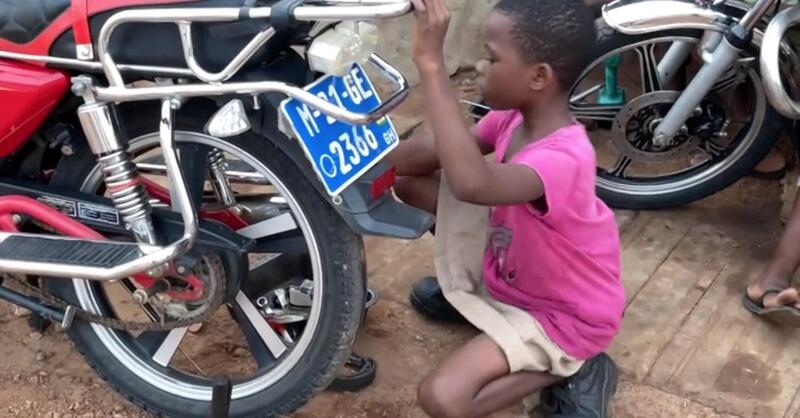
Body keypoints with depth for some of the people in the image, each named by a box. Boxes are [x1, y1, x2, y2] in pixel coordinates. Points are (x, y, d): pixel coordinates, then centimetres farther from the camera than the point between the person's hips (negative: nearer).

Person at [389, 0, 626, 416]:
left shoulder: (563, 158, -38)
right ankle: (469, 285, 18)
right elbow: (436, 152, 1)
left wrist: (430, 63, -56)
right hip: (509, 269, 8)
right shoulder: (511, 116, -12)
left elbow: (472, 183, -58)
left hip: (564, 313, -8)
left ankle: (572, 370, -3)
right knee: (410, 182, -1)